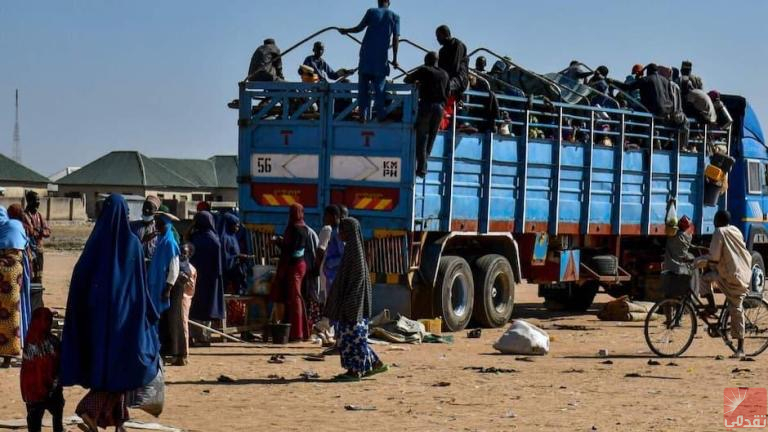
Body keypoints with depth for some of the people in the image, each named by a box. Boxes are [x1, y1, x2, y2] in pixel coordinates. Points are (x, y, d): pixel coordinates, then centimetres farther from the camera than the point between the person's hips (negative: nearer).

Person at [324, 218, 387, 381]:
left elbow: (358, 276, -19)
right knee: (353, 333, 12)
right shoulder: (352, 247, 14)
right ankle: (374, 363, 14)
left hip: (353, 298, -10)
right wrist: (342, 301, 22)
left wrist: (347, 302, -21)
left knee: (352, 333, -4)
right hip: (351, 299, 10)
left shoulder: (354, 249, -15)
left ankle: (355, 371, 0)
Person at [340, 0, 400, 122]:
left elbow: (359, 28, 10)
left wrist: (346, 31, 28)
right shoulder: (394, 16, 7)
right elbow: (396, 38, 1)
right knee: (379, 87, 4)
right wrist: (395, 59, 3)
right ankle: (381, 115, -3)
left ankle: (363, 115, -1)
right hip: (382, 57, 0)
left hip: (366, 54, 0)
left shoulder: (371, 12, 7)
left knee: (363, 86, 4)